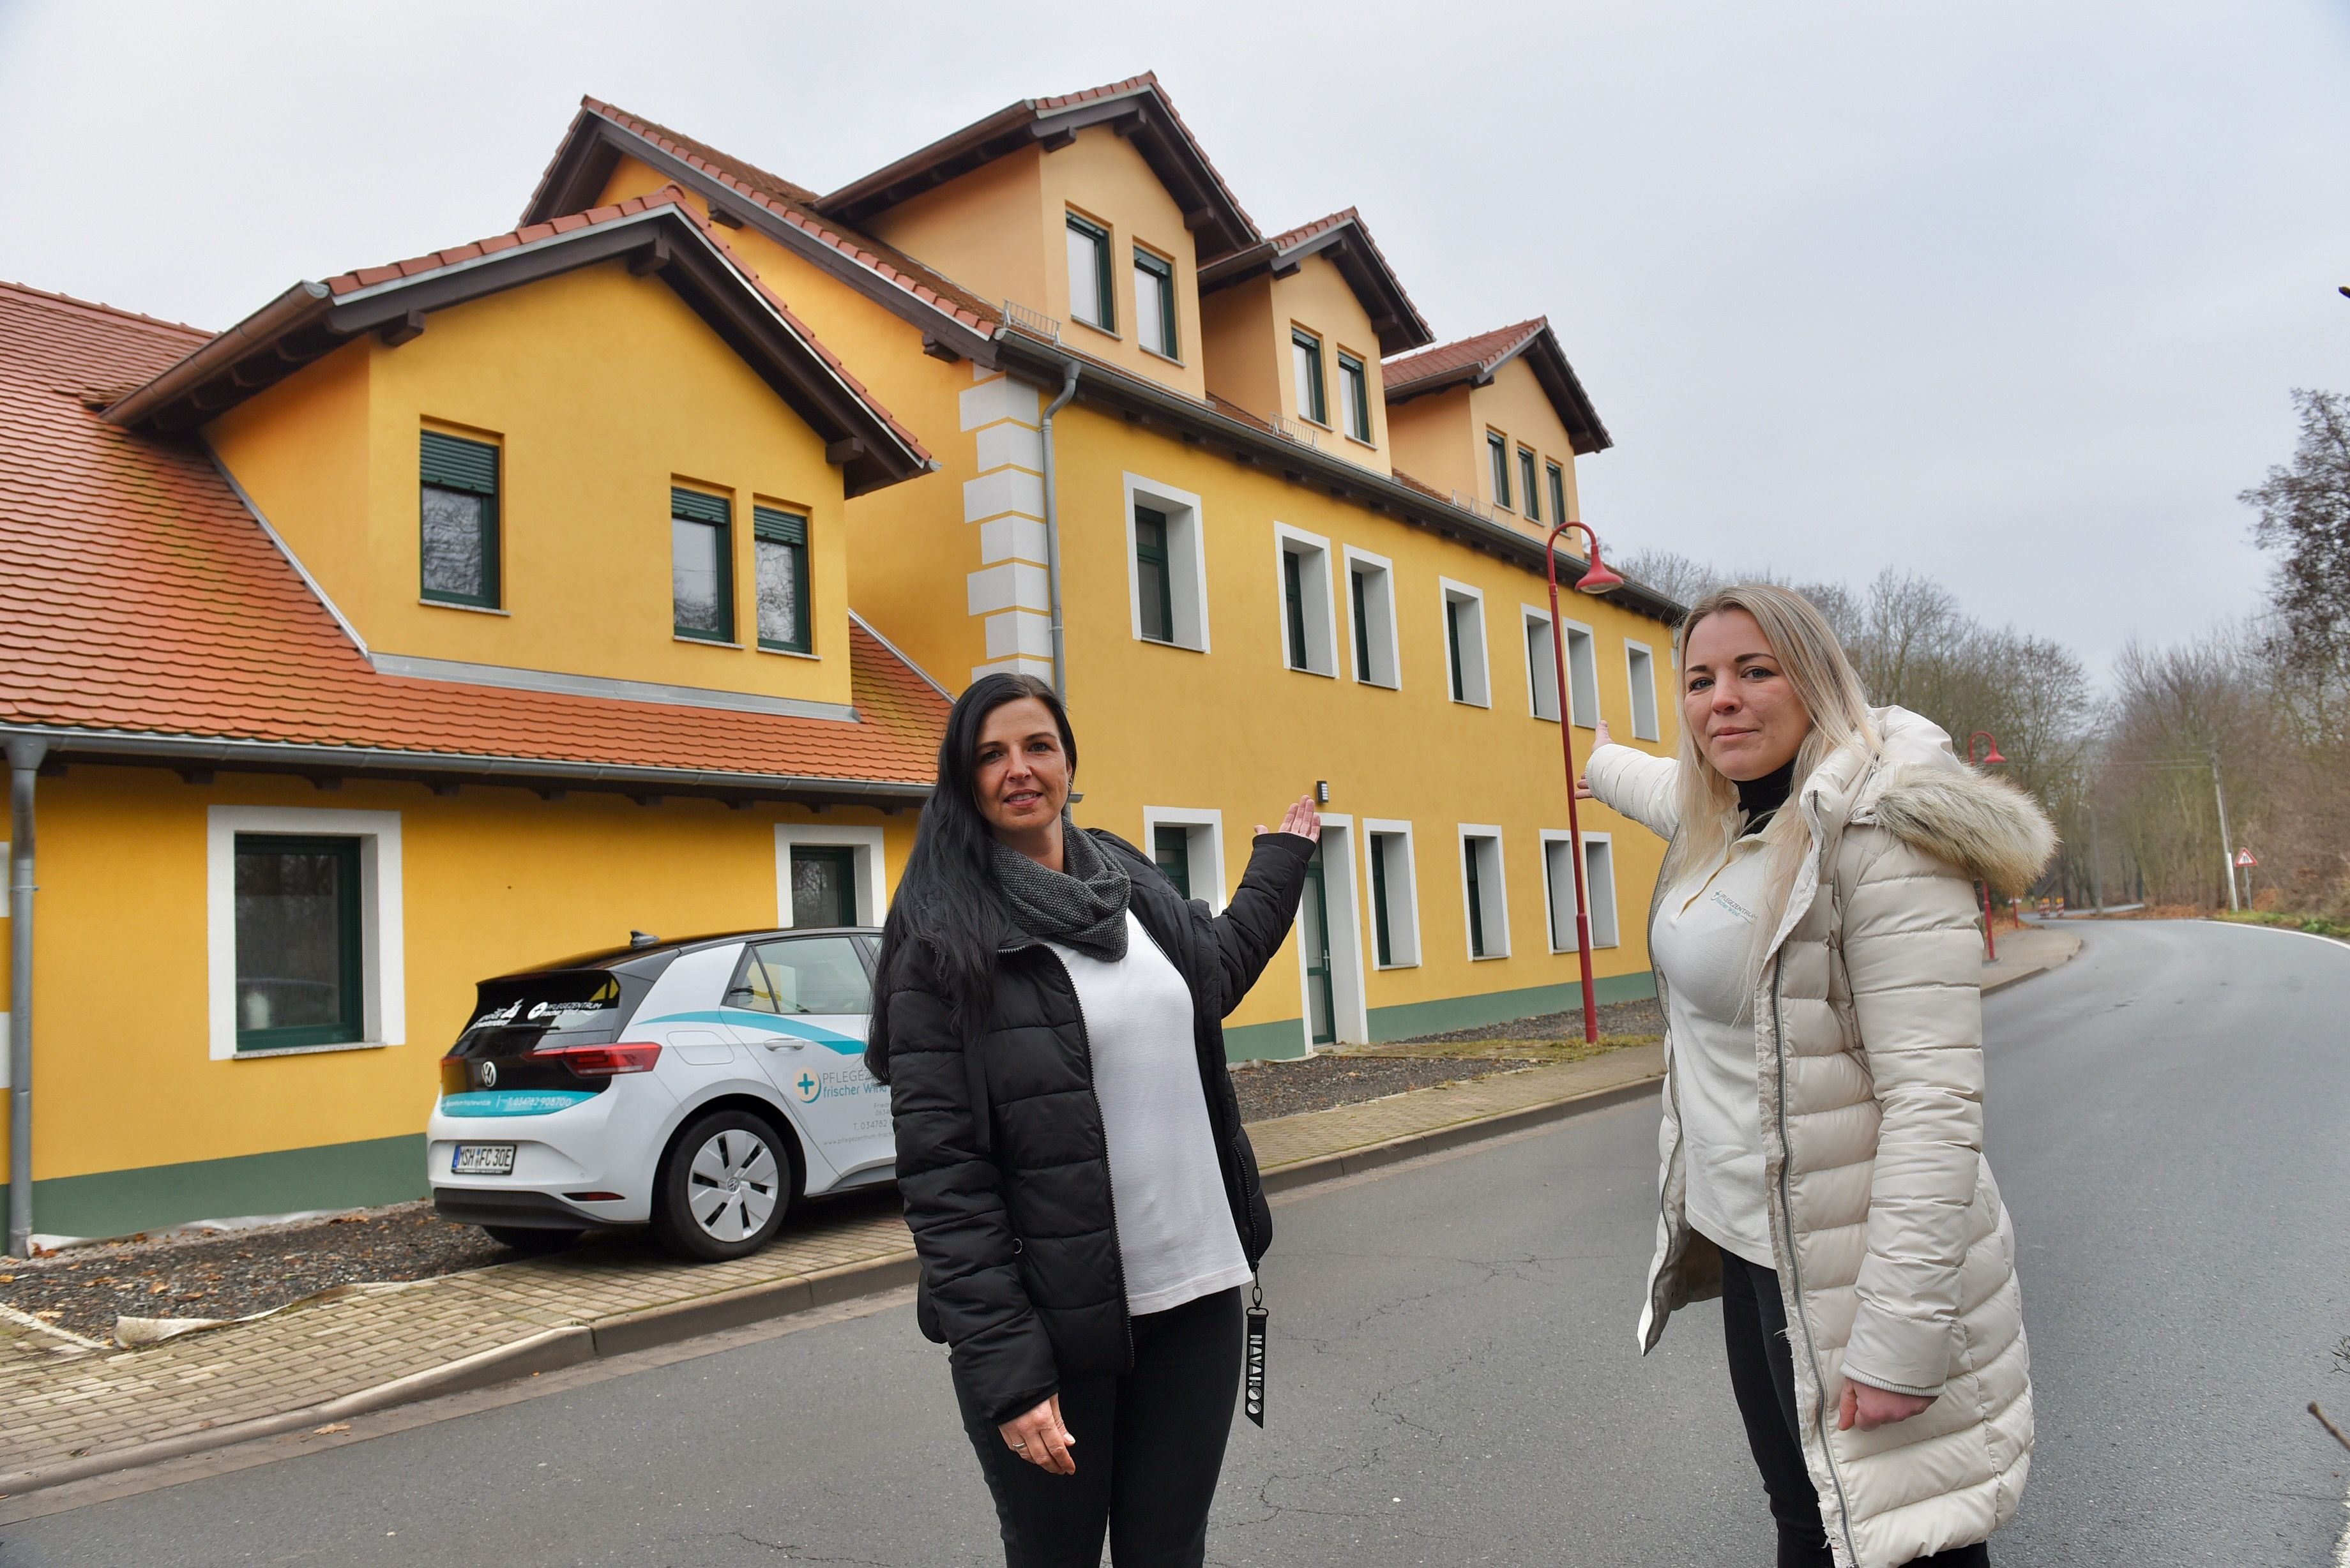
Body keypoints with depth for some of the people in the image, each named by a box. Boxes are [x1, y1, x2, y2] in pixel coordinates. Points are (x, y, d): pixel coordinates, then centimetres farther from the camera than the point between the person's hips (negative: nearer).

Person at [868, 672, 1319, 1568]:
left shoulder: (1132, 884, 8)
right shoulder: (945, 939, -9)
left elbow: (1217, 969, 30)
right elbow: (940, 1173, -14)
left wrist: (1283, 857, 40)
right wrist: (1005, 1371, -19)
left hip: (1195, 1299, 5)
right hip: (1053, 1325, -5)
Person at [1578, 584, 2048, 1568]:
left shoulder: (1876, 830, -20)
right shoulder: (1728, 821, 6)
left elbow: (1934, 1101, -24)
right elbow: (1674, 789, 34)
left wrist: (1898, 1341, -24)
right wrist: (1604, 767, 55)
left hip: (1849, 1270, -8)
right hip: (1749, 1247, 8)